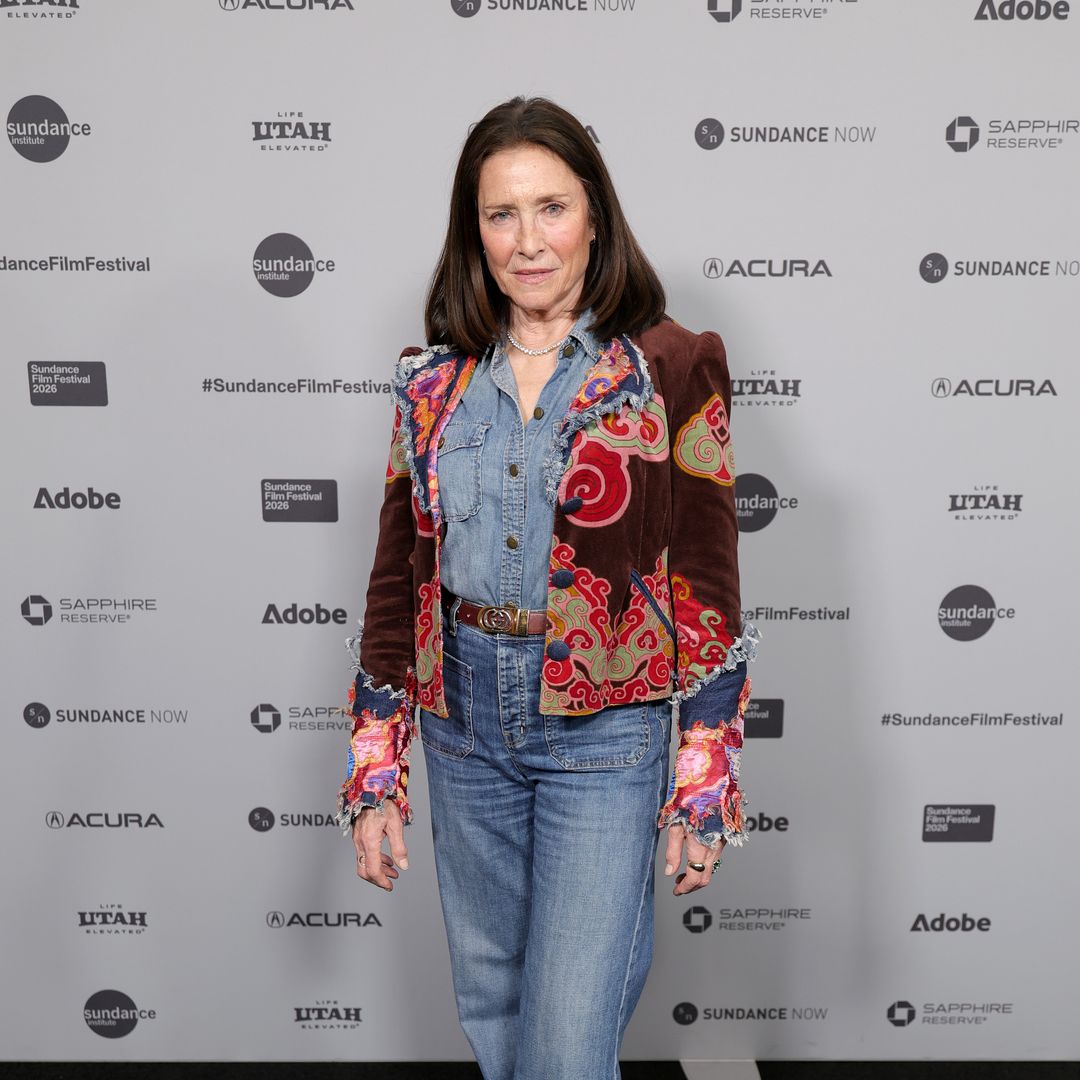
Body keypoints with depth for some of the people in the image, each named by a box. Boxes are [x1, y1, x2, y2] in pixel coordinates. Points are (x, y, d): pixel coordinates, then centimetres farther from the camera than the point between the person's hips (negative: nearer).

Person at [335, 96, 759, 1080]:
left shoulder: (671, 369, -7)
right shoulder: (434, 380, 3)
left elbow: (707, 587, -7)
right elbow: (398, 576, 5)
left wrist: (705, 791, -7)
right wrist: (375, 775, 5)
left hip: (606, 732, -4)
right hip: (462, 719, 4)